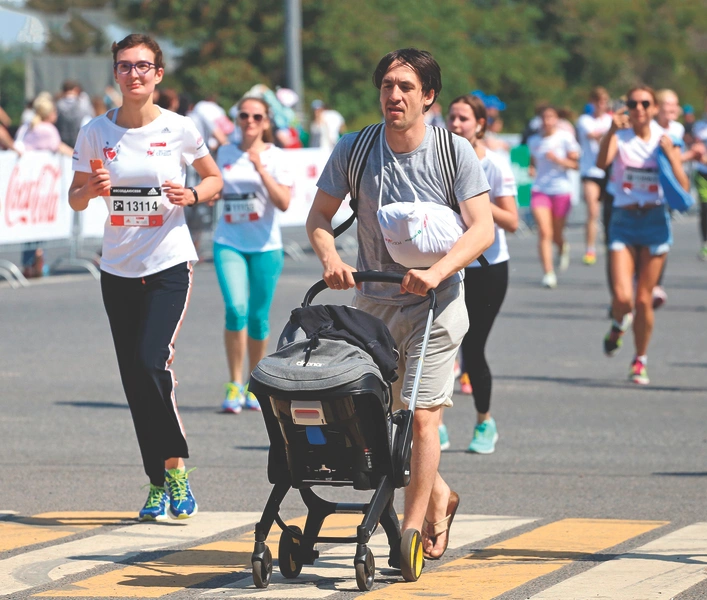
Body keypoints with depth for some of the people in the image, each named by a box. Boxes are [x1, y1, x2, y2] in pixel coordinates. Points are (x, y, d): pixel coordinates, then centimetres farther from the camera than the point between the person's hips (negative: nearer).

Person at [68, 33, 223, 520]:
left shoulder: (179, 130, -3)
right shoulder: (96, 133, 2)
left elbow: (215, 179, 11)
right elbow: (75, 199, 8)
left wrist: (191, 196, -11)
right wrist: (92, 189, -14)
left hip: (170, 265, -3)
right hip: (118, 269, 3)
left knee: (151, 363, -19)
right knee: (133, 378, 4)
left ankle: (176, 467, -6)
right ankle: (159, 482, 15)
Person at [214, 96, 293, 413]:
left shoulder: (276, 156, -2)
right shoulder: (224, 153, 8)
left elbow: (284, 202, -14)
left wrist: (260, 168, -21)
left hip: (265, 246, -1)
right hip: (229, 243, 1)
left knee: (258, 317, 4)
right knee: (236, 309, -17)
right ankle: (234, 386, -12)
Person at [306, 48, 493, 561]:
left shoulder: (455, 153, -7)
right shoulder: (353, 150, 0)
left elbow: (482, 229, -12)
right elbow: (320, 216, 5)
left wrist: (436, 272, -27)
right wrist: (330, 257, -16)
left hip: (435, 302, -4)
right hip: (372, 300, 4)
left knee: (422, 416, -11)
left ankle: (413, 531, -3)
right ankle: (438, 496, 31)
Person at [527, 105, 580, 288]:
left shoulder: (565, 137, -4)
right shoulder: (534, 141, 6)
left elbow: (575, 164, -5)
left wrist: (558, 159, -20)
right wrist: (532, 169, 0)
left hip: (561, 189, -2)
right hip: (540, 189, 2)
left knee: (556, 234, 7)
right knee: (544, 231, -14)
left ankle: (563, 248, 45)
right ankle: (548, 273, -15)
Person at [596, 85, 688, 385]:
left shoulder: (665, 141, 2)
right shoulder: (620, 138, -2)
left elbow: (683, 187, -6)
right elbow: (602, 162, -24)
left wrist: (671, 155, -18)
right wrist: (612, 130, -37)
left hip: (655, 221, 1)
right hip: (623, 221, -1)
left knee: (644, 299, 3)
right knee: (622, 297, -14)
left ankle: (640, 360, 21)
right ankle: (618, 326, 22)